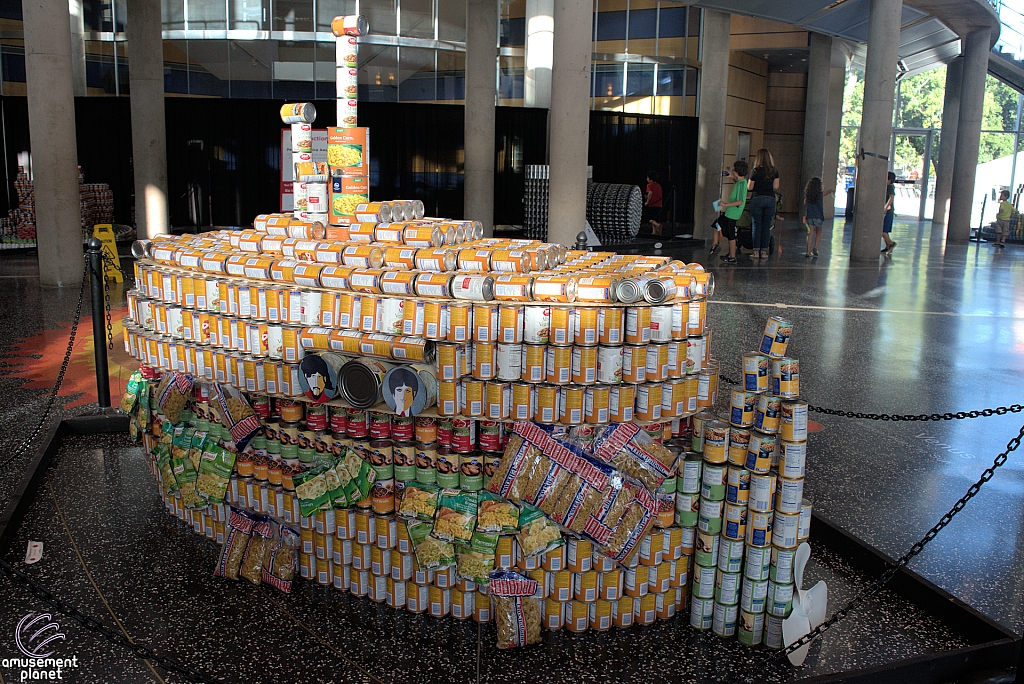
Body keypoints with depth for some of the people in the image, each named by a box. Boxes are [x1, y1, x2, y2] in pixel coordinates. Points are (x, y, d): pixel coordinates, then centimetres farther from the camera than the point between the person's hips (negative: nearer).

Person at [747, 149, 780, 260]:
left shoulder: (756, 171, -7)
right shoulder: (774, 171, 3)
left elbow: (749, 188, -5)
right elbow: (776, 187, 4)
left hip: (757, 199, -3)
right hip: (770, 199, 3)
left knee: (757, 225, 2)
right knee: (767, 226, 6)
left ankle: (756, 251, 1)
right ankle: (764, 251, 7)